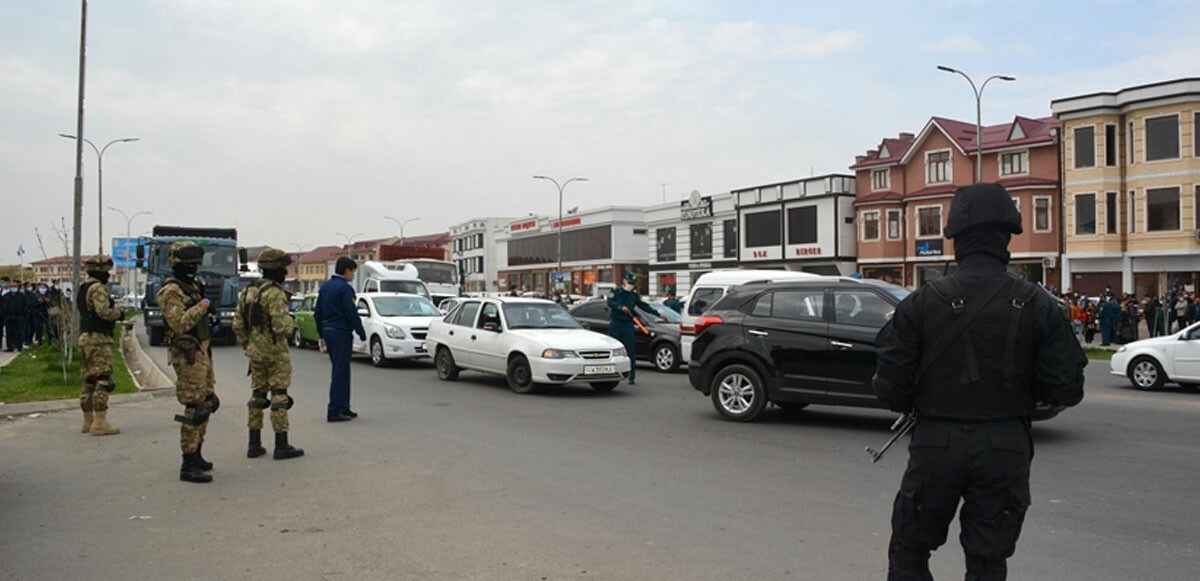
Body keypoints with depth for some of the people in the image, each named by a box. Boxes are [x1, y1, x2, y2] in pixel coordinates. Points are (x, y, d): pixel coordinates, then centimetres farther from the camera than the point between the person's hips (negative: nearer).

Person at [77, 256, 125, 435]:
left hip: (85, 338, 10)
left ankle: (88, 421, 18)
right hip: (98, 339, -10)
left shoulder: (83, 288, 20)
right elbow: (103, 311, -22)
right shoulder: (98, 288, -12)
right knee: (102, 380, -10)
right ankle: (100, 422, -13)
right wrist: (118, 313, -5)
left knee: (89, 381, 13)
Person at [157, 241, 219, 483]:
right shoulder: (171, 291, -13)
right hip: (188, 356, -10)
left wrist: (209, 312, 13)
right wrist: (201, 307, -21)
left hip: (202, 352, 10)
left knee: (207, 404, 16)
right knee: (195, 409, -10)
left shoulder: (193, 286, 17)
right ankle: (189, 466, -6)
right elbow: (180, 324, -25)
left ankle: (196, 455, 27)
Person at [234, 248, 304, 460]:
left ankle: (254, 444, 17)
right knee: (279, 395, -2)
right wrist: (290, 321, -5)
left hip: (255, 352, 8)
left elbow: (238, 325, 12)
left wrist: (247, 345, 20)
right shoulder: (275, 293, -17)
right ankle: (281, 445, 1)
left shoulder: (248, 292, 9)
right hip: (275, 351, -8)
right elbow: (280, 326, -26)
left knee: (257, 394, 14)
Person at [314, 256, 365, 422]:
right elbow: (351, 313, -17)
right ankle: (334, 411, -5)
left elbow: (317, 313, 18)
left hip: (328, 332, 9)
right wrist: (362, 334, -9)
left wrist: (322, 335, 22)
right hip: (341, 333, -9)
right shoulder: (344, 288, -12)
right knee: (340, 372, -5)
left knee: (340, 371, 15)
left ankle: (343, 408, 20)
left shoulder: (325, 286, 14)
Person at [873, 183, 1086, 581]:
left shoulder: (922, 302, -9)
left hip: (937, 444, -1)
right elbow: (1066, 389, -3)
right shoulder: (1037, 306, -5)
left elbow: (890, 386, -10)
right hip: (1005, 447, 2)